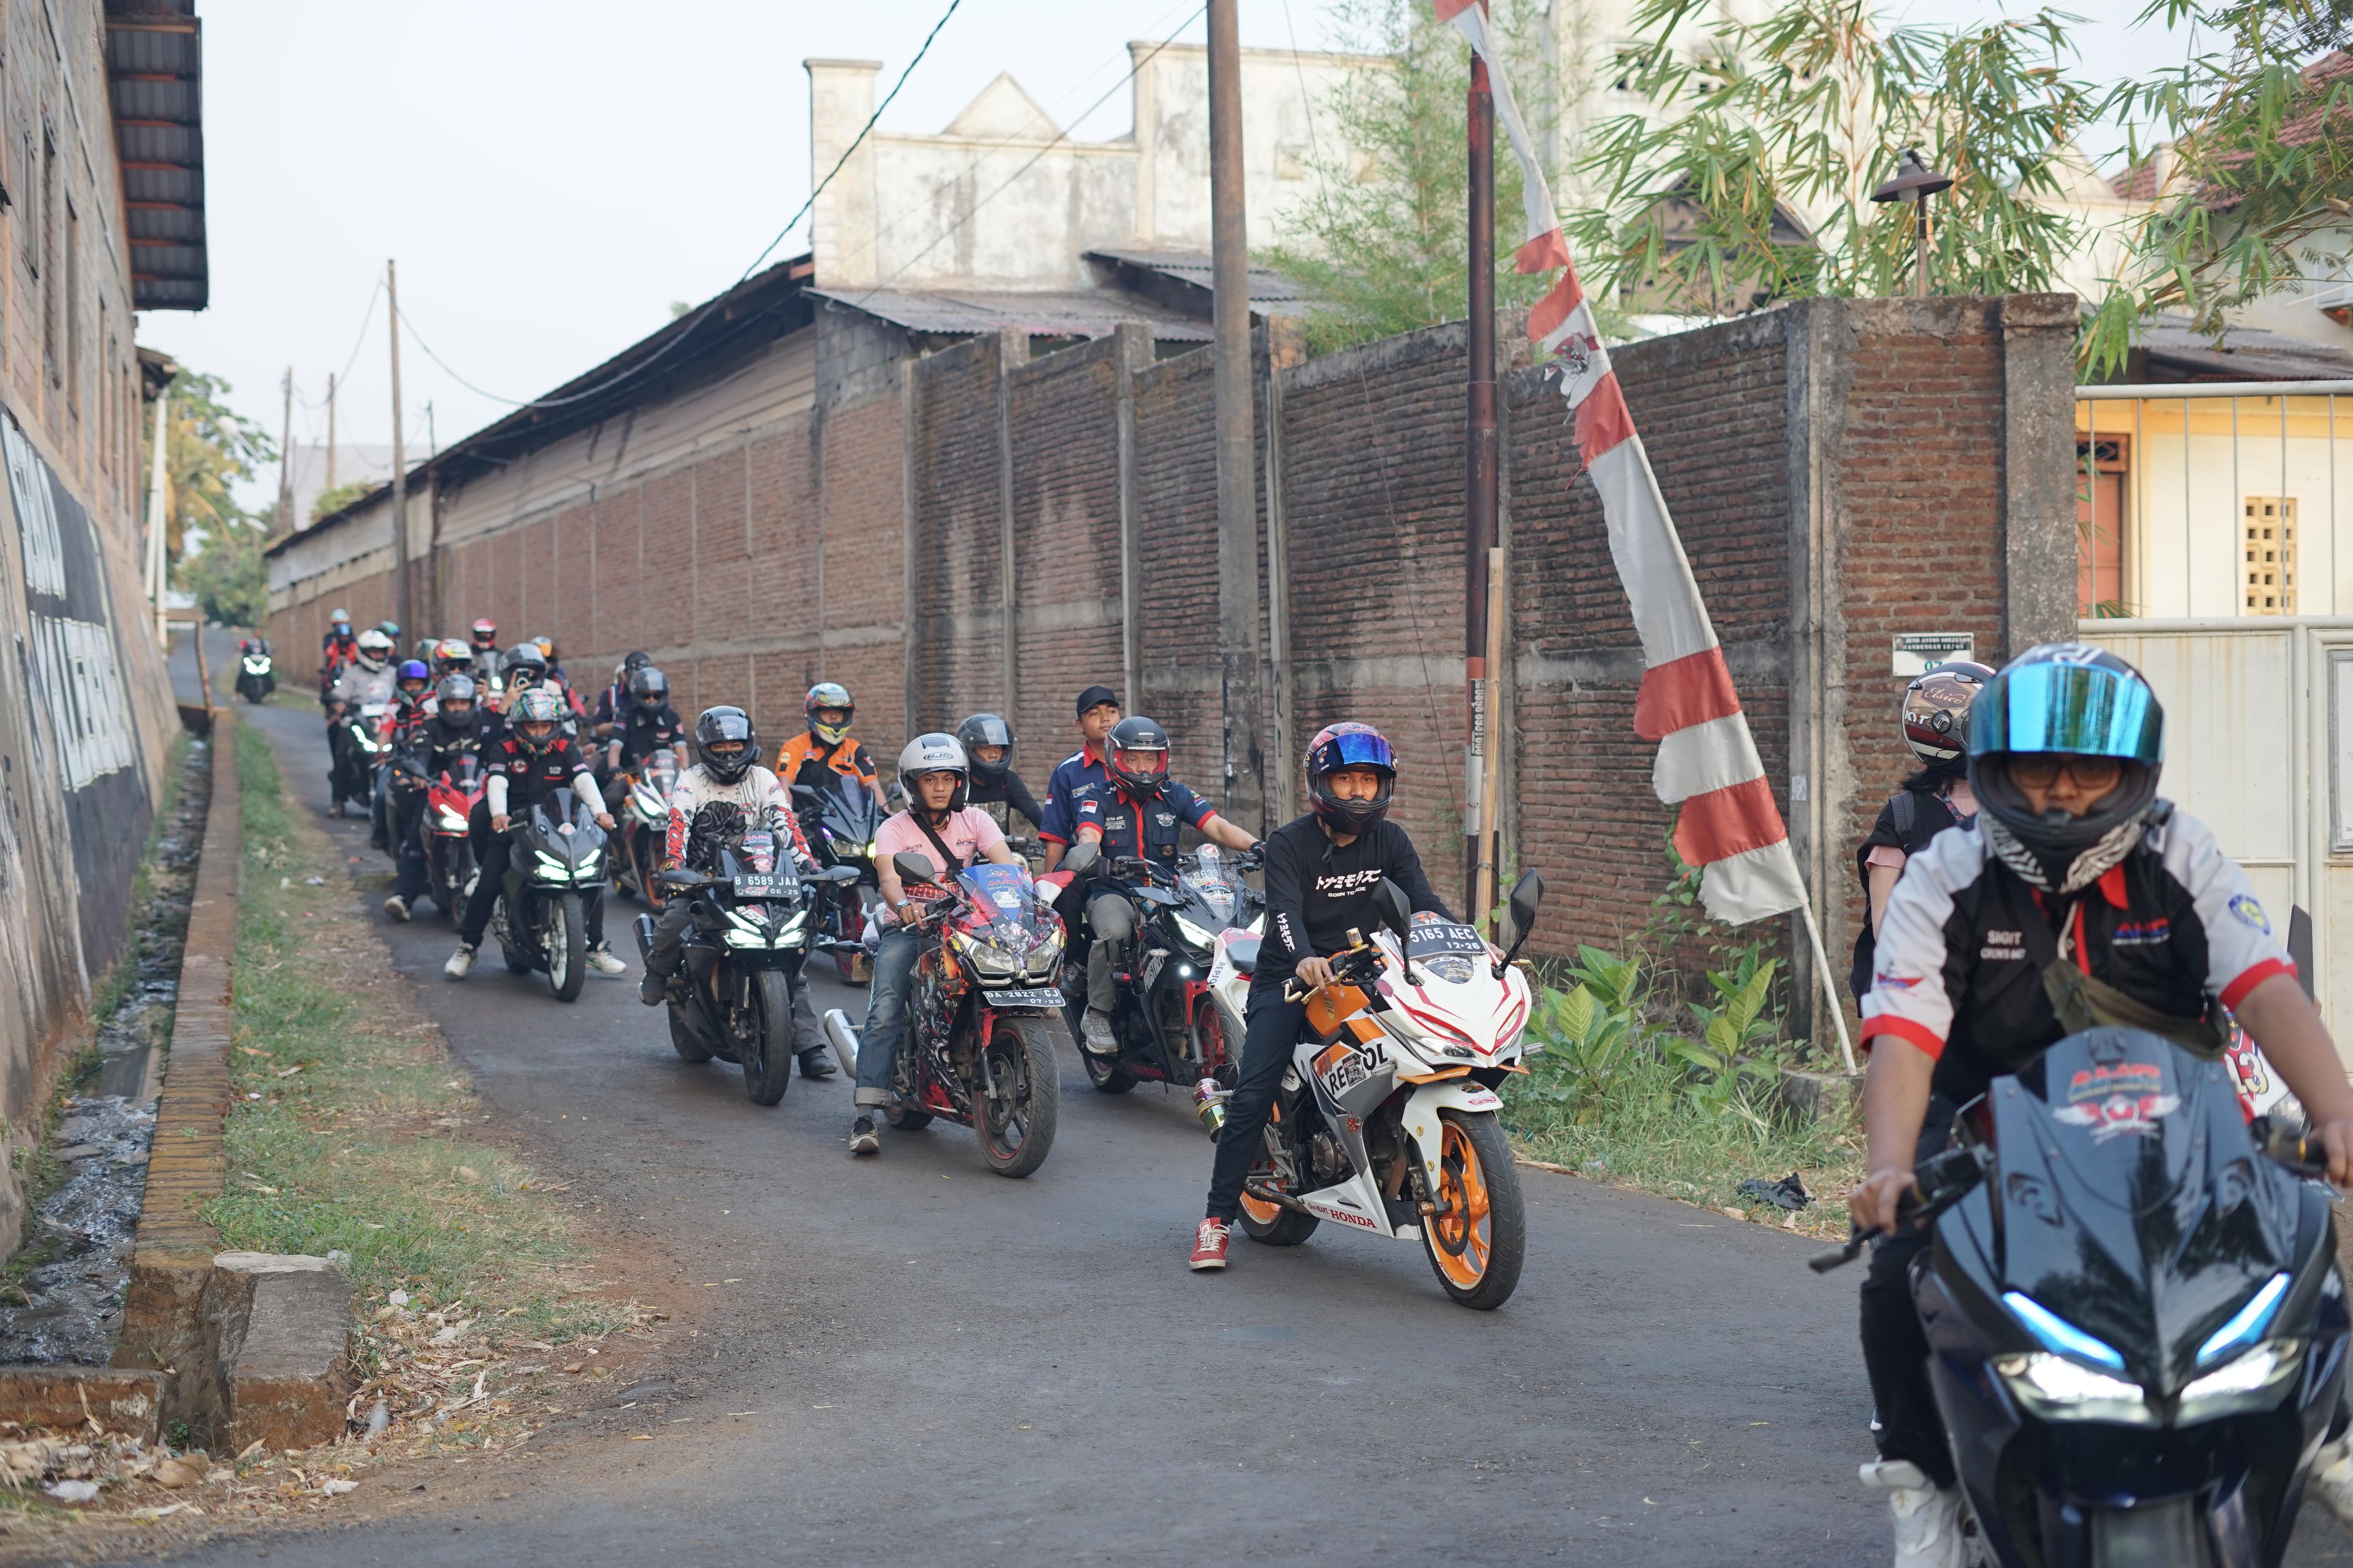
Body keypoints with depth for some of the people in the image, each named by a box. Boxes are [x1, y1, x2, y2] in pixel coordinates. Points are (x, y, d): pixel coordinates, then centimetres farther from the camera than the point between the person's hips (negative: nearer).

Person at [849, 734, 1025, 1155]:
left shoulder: (975, 821, 8)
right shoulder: (895, 828, 1)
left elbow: (1005, 862, -7)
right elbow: (888, 875, -17)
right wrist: (902, 904, -41)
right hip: (907, 930, -2)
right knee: (885, 1012, -22)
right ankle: (867, 1112, -26)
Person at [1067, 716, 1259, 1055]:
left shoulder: (1176, 796, 11)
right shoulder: (1098, 798, 3)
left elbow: (1218, 827, -2)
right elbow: (1088, 836, -16)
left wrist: (1255, 846, -21)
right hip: (1114, 893, -3)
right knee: (1114, 932, -37)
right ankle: (1097, 1015, -19)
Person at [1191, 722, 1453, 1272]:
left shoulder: (1390, 841, 8)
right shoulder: (1289, 843, -5)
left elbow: (1423, 902, -3)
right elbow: (1284, 910, -20)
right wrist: (1304, 959, -41)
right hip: (1288, 978, -3)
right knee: (1251, 1097, -16)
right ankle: (1217, 1218, -9)